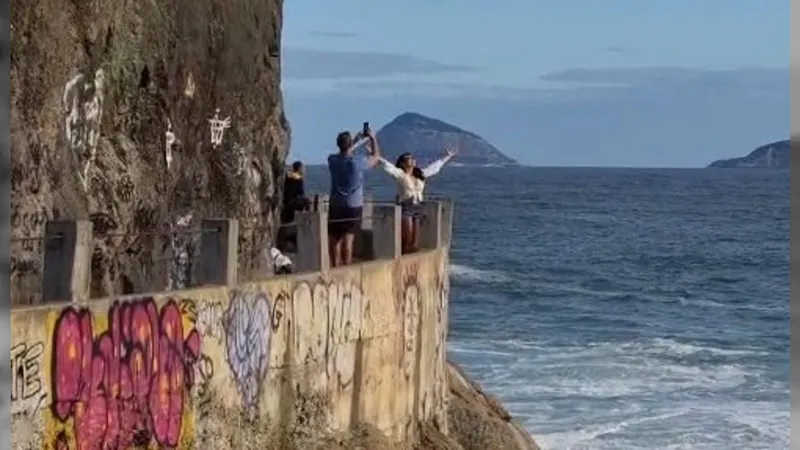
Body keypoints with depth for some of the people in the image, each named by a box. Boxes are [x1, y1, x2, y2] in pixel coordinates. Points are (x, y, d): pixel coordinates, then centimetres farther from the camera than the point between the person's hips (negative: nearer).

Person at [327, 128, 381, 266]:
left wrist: (357, 143, 29)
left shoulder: (333, 160, -4)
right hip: (353, 206, -3)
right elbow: (375, 157, 6)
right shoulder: (358, 161, -13)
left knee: (335, 239, 10)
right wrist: (373, 139, 19)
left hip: (335, 206, 3)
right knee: (348, 239, -5)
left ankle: (335, 267, 16)